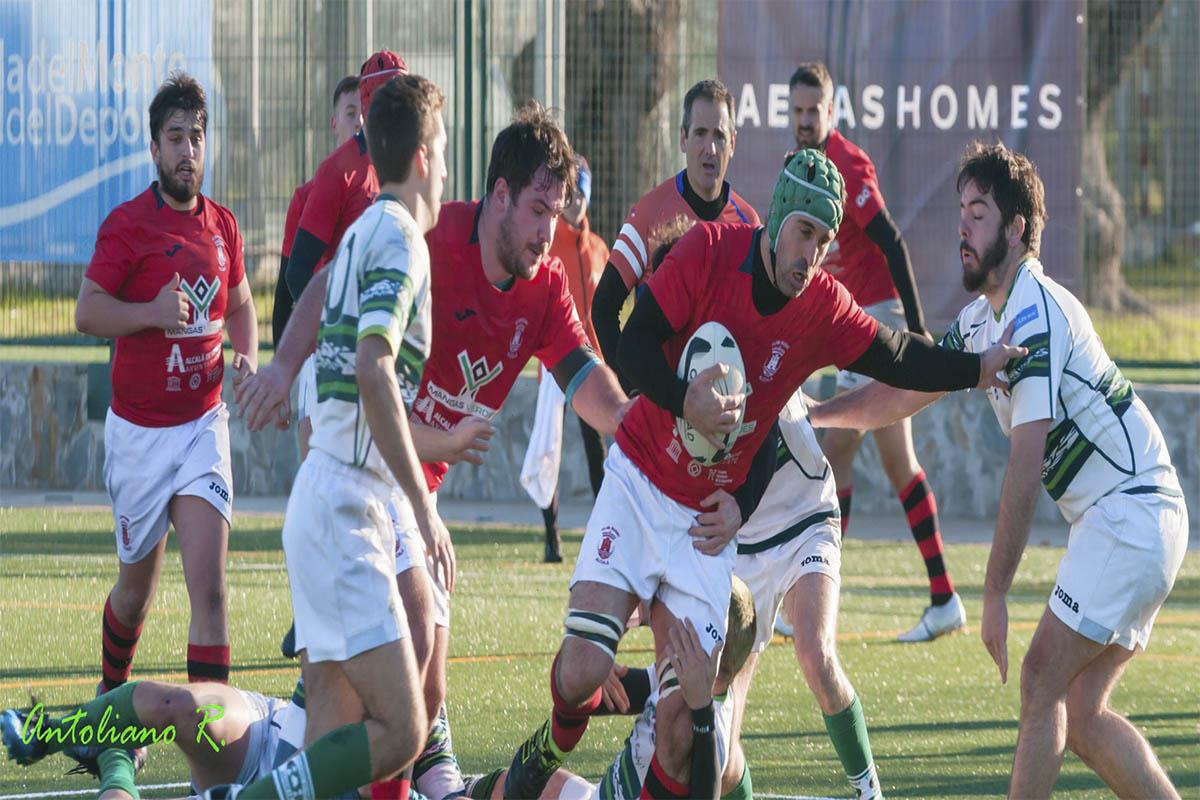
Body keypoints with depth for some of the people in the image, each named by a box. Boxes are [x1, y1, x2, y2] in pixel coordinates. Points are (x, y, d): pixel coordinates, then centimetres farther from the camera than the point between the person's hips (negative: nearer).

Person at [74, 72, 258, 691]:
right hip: (139, 429, -3)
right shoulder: (127, 224, -8)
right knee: (137, 587, 11)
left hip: (204, 424, 3)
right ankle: (112, 696, 38)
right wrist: (152, 312, -29)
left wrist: (247, 356, 3)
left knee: (209, 587, -12)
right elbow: (86, 313, -13)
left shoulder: (221, 226, 8)